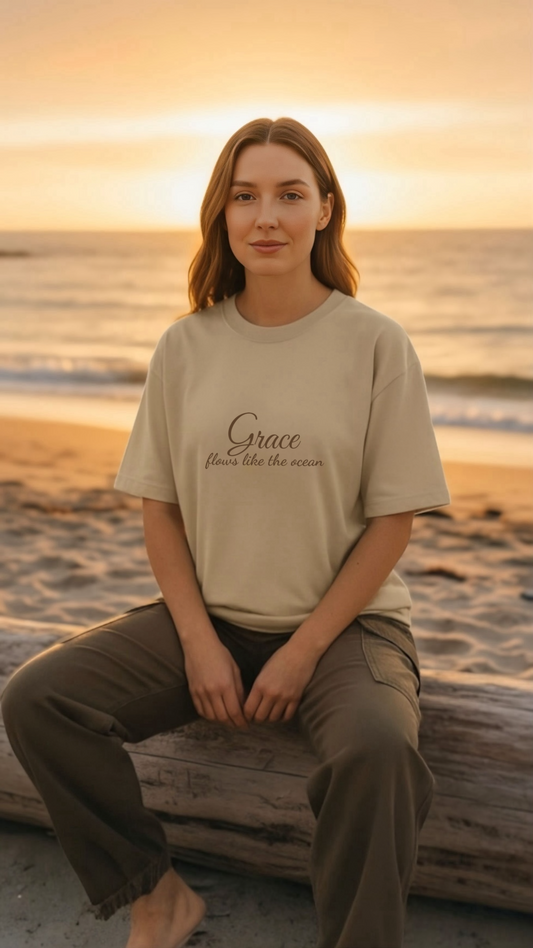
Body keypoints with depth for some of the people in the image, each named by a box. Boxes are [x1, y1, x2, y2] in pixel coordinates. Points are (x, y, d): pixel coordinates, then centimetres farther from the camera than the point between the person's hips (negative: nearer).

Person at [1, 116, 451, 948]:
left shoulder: (376, 343, -6)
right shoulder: (186, 346, 2)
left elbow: (392, 521, -6)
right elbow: (160, 510, 5)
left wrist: (302, 652, -11)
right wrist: (199, 642, -7)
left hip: (345, 623, -3)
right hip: (209, 617, 4)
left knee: (377, 750, -35)